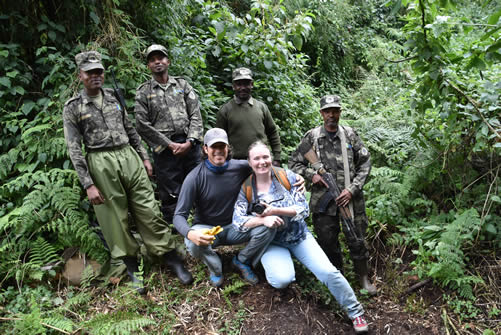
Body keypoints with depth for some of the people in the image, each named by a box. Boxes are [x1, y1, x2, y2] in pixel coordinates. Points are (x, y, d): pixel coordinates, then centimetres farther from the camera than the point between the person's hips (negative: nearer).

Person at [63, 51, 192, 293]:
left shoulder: (114, 97, 12)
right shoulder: (72, 108, 0)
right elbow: (74, 149, -3)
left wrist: (144, 157, 13)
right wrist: (88, 185, -8)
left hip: (129, 157, 3)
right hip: (101, 164, -2)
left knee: (149, 211, 2)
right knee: (115, 217, 4)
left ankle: (172, 258, 12)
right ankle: (132, 268, 20)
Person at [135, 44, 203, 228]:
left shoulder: (182, 85, 13)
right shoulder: (143, 92, 6)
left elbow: (196, 115, 6)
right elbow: (142, 125, -2)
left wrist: (189, 142, -8)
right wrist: (170, 145, -8)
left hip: (190, 146, 2)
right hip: (164, 150, -2)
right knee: (171, 195, 3)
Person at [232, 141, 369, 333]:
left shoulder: (287, 177, -6)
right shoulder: (246, 188, -7)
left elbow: (304, 209, -9)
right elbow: (238, 220, -14)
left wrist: (275, 210, -23)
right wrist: (263, 220, -31)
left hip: (299, 236, 1)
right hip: (272, 243, -1)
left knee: (329, 272, -12)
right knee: (282, 280, -28)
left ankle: (356, 312, 10)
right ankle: (275, 265, 9)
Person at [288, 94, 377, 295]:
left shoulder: (350, 135, 4)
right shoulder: (311, 137, 1)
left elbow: (365, 164, 4)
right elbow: (294, 163, 8)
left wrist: (352, 189, -7)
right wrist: (311, 174, -10)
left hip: (350, 199, 0)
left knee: (357, 240, 6)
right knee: (328, 242, 11)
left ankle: (364, 278, 28)